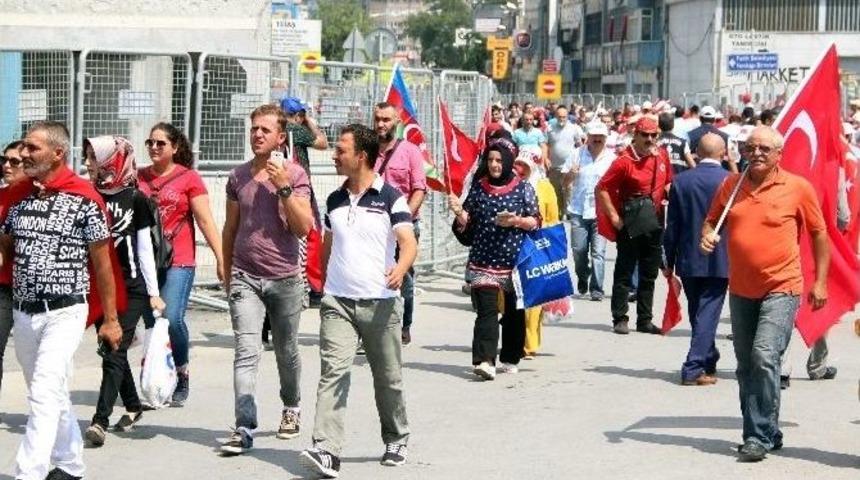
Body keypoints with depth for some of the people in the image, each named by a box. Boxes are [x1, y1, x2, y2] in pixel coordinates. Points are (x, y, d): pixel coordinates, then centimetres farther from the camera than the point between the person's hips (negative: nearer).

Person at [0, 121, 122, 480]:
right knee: (52, 396, 17)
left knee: (45, 396, -16)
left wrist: (110, 319, -2)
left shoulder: (83, 199, -9)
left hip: (64, 312, -6)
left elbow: (102, 261, -4)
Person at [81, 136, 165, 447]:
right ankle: (133, 406, 31)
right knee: (112, 350, 13)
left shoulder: (134, 199, -3)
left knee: (114, 353, -9)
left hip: (131, 287, -4)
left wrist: (154, 292, 0)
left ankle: (100, 420, -14)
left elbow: (144, 249, 1)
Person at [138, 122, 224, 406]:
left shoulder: (189, 178, 1)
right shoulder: (138, 178, 11)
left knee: (172, 317, -16)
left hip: (178, 262, -4)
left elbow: (205, 221, -1)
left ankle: (181, 375, 5)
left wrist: (221, 258, -6)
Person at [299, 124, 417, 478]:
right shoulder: (335, 200, 12)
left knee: (388, 378, 10)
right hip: (337, 302, 3)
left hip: (380, 303, -3)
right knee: (333, 373, -12)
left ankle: (396, 440, 31)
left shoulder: (390, 198, -4)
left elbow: (409, 242, -15)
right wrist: (325, 288, 22)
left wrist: (400, 268, -35)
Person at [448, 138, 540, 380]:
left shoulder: (523, 188, 2)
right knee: (486, 309, -12)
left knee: (514, 311, 9)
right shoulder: (478, 187, 7)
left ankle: (510, 359, 22)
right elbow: (467, 223, 11)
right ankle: (484, 360, -22)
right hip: (484, 259, 0)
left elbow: (536, 221, 3)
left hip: (515, 259, 0)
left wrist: (517, 221, -14)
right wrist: (459, 212, -10)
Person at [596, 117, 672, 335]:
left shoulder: (662, 156, 6)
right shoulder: (624, 161, -12)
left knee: (649, 274, 11)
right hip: (631, 223, -6)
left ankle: (645, 320, 19)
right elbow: (602, 189, -13)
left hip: (655, 222, 6)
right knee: (624, 272, 0)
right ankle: (620, 319, 5)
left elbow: (668, 183, 21)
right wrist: (614, 217, -14)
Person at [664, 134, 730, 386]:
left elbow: (672, 225, 2)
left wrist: (669, 261, 9)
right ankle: (694, 368, -7)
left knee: (698, 314, 16)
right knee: (708, 313, -1)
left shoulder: (680, 181, -2)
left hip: (689, 260, 3)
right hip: (719, 261, -3)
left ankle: (709, 361, 28)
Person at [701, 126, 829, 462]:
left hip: (781, 289, -5)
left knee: (765, 356, -20)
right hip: (741, 291, 5)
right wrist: (708, 235, -6)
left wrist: (820, 282, 0)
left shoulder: (797, 187, -5)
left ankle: (760, 437, -13)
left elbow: (819, 233, 3)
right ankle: (766, 433, 26)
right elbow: (711, 220, 18)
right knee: (746, 367, 12)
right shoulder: (730, 185, 5)